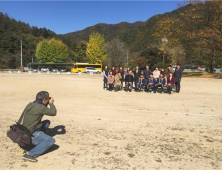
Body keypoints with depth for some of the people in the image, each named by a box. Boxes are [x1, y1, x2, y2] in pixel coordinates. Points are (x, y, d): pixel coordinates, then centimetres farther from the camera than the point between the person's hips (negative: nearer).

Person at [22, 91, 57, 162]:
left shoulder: (30, 104, 6)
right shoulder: (39, 107, -20)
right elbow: (53, 113, -9)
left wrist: (47, 104, 13)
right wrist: (51, 103, 6)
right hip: (30, 135, -9)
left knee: (47, 122, 19)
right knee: (51, 140, -21)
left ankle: (39, 141, 22)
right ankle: (30, 154, -21)